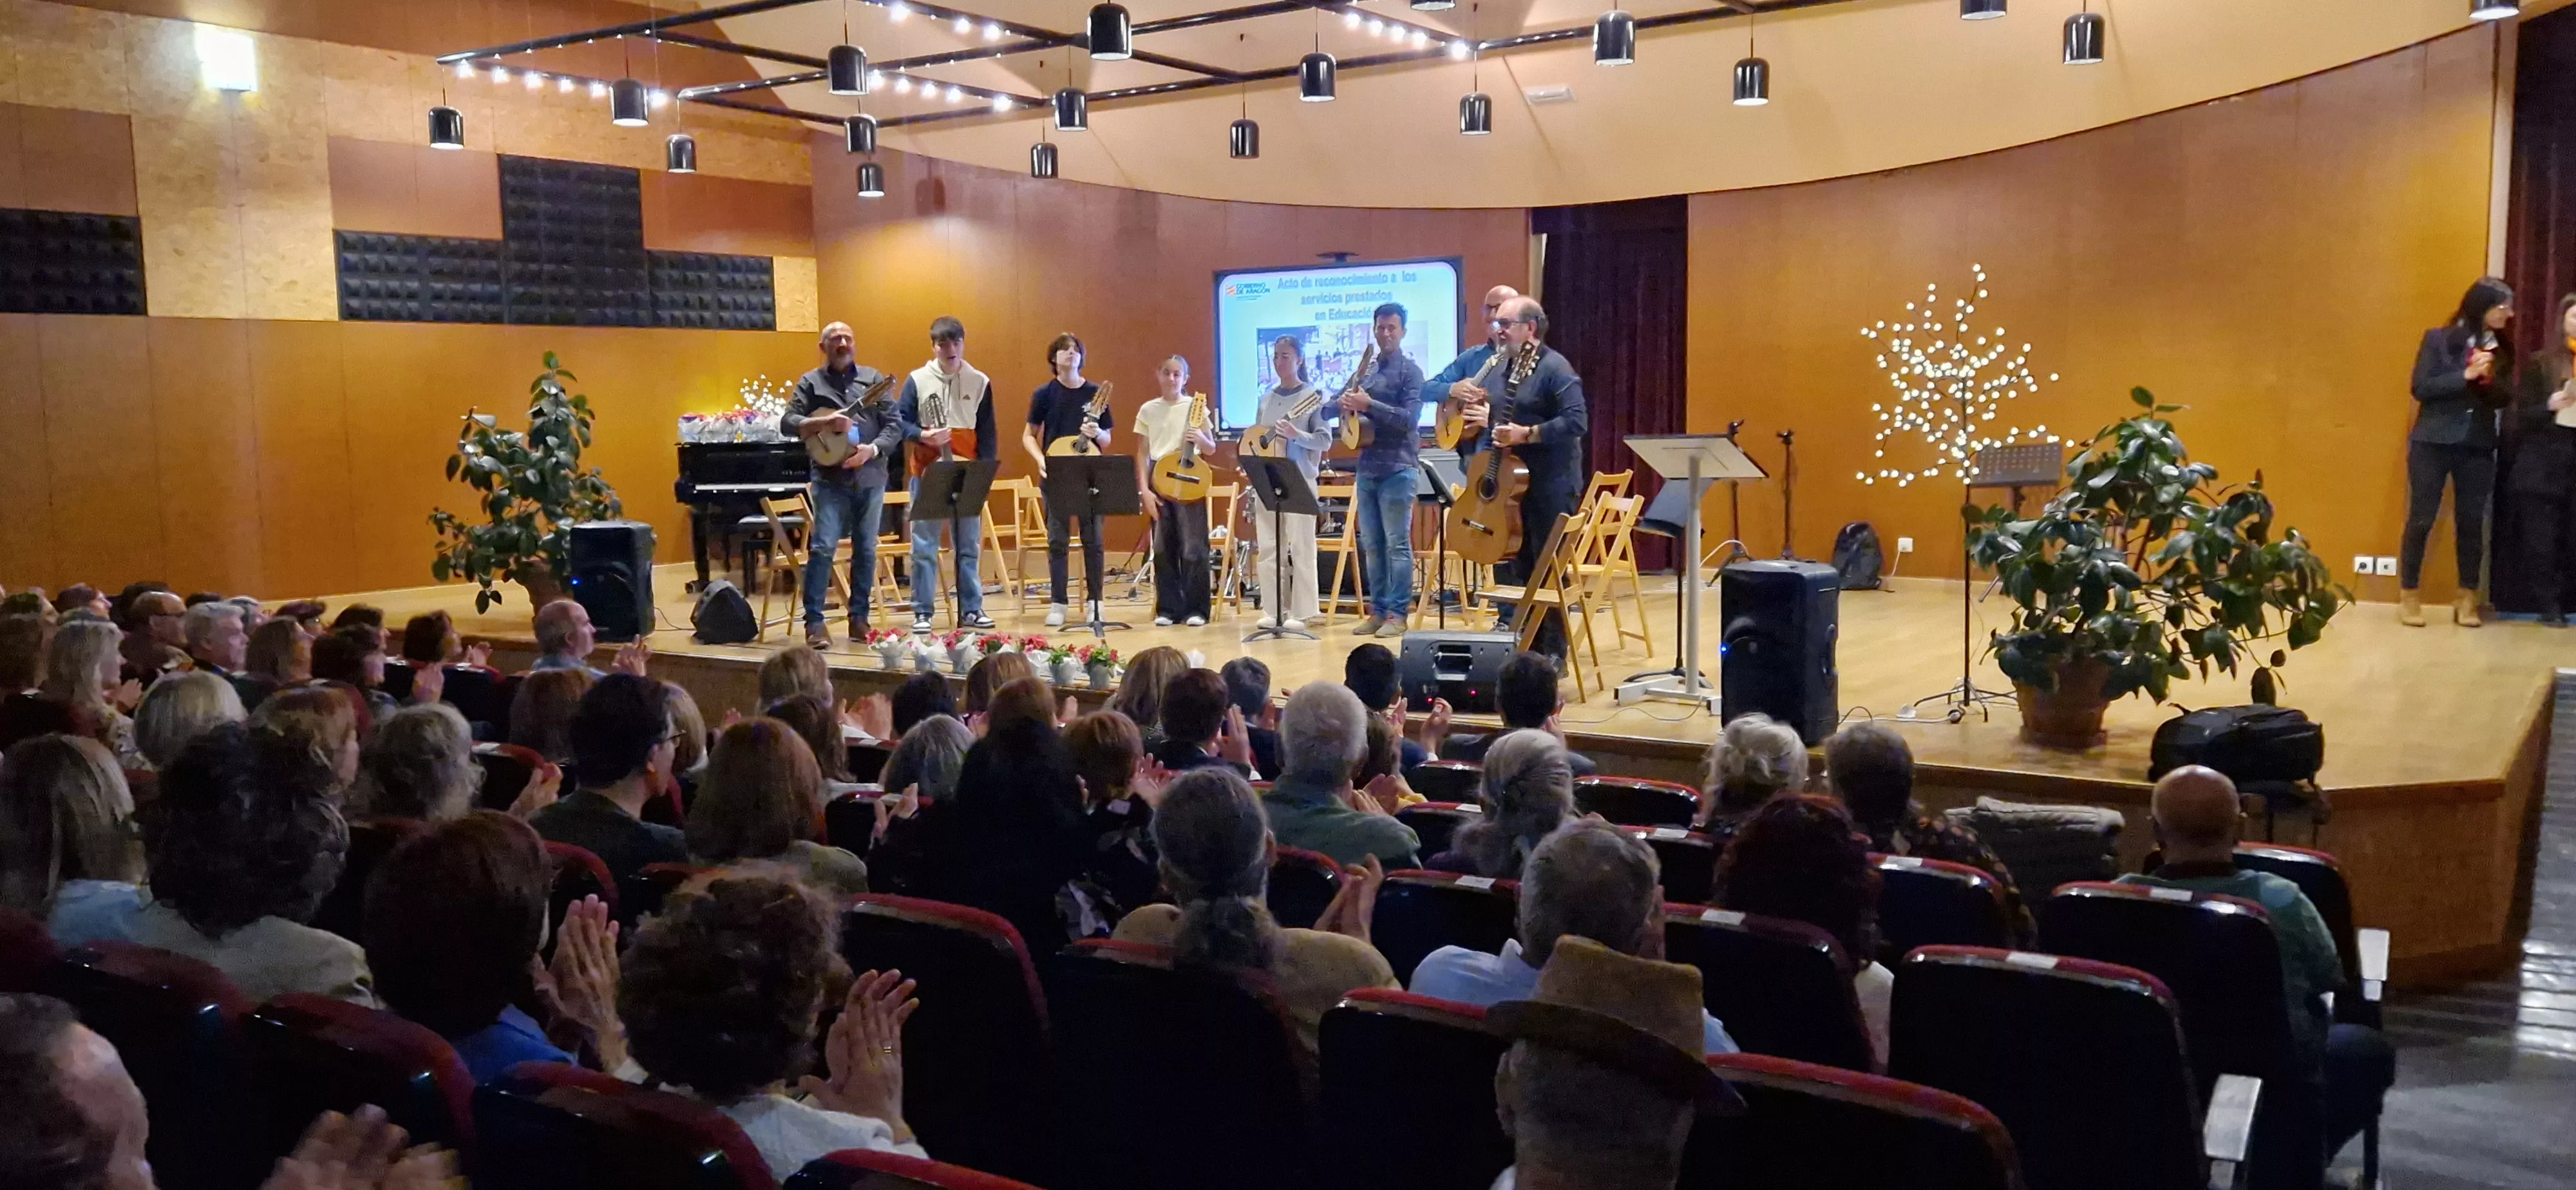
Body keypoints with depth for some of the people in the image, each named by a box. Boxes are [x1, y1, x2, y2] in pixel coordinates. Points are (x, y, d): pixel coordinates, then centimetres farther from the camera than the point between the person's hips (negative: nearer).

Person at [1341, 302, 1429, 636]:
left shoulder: (1410, 370, -3)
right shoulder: (1367, 370, 17)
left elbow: (1410, 419, -15)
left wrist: (1369, 405, -20)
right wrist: (1349, 409, -2)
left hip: (1398, 468, -7)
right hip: (1367, 467, 7)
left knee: (1397, 543, -5)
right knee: (1371, 544, 7)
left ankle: (1398, 614, -3)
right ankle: (1378, 611, 13)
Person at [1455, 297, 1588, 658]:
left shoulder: (1554, 368, -12)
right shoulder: (1506, 369, 15)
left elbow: (1577, 421, -21)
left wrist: (1526, 434, -25)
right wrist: (1485, 422, 4)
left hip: (1550, 488, -9)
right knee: (1511, 567, 12)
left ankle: (1551, 655, 4)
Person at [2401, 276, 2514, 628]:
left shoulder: (2501, 347, 8)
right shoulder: (2438, 339, -3)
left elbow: (2503, 399, 7)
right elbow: (2420, 388, -10)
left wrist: (2491, 380, -13)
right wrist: (2466, 375, -19)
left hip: (2478, 447, 4)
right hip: (2433, 442, -4)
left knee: (2472, 522, 4)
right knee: (2420, 519, 0)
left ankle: (2467, 599, 12)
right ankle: (2409, 596, 9)